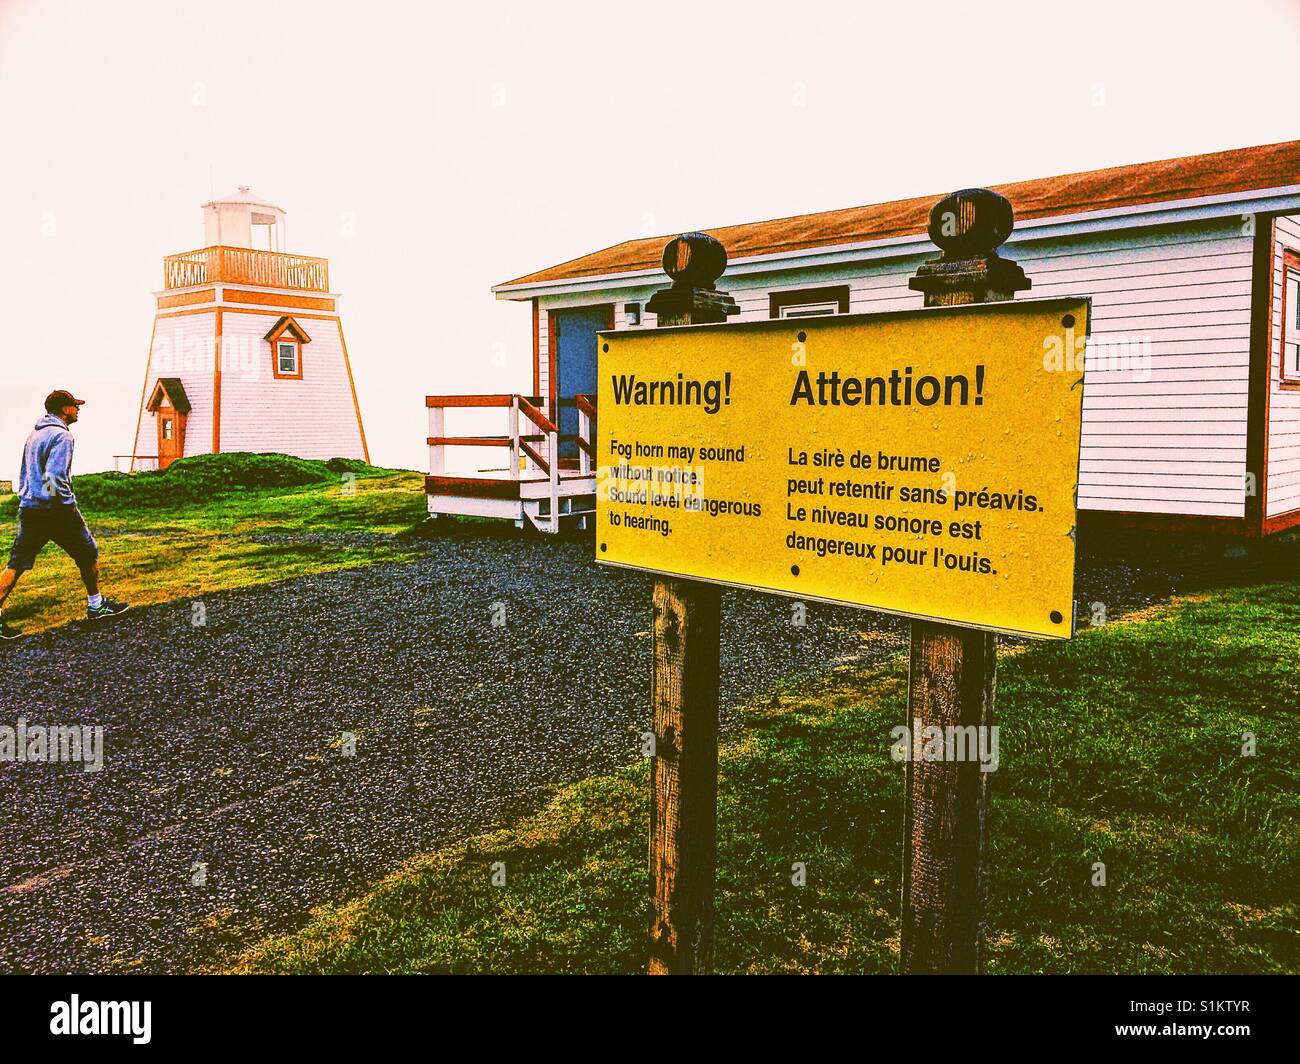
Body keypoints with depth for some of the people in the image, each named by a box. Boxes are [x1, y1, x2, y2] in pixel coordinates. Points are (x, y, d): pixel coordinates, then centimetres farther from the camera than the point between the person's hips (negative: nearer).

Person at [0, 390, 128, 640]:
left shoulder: (35, 435, 17)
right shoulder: (61, 435, -12)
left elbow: (26, 474, 22)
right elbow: (55, 476, -22)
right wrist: (70, 504, -14)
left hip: (28, 508, 8)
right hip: (54, 509, -8)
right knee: (88, 553, 10)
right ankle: (96, 606, 19)